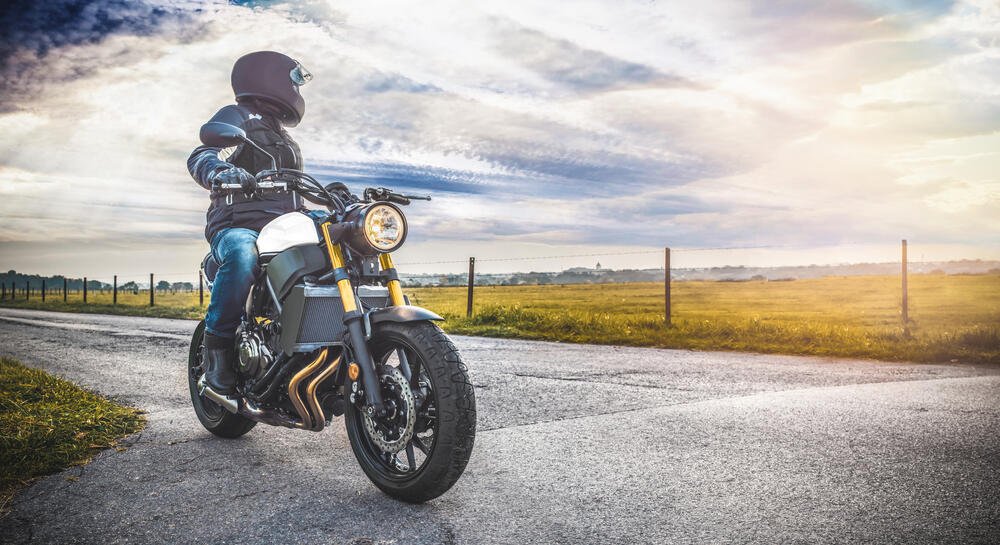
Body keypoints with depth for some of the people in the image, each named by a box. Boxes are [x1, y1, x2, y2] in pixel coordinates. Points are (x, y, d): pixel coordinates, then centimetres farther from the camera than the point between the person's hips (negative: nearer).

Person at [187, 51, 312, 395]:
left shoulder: (284, 140, 32)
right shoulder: (236, 116, 6)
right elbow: (201, 157, -14)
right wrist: (222, 172, -37)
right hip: (239, 226, -8)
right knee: (243, 256, -40)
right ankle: (218, 343, -28)